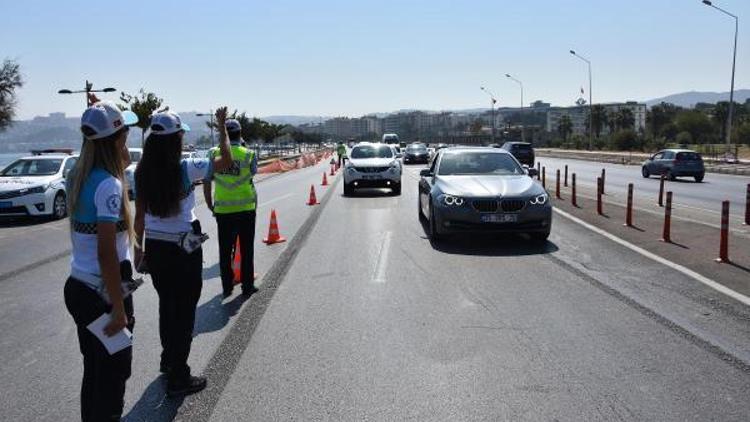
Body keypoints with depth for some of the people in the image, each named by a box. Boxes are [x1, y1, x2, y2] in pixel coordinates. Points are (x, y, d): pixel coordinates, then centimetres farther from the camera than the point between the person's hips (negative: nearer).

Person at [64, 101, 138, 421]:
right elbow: (107, 254, -23)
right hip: (103, 292, -8)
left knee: (93, 371, 21)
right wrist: (119, 309, -19)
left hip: (78, 287, 8)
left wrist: (122, 163, 19)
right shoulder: (109, 185, -20)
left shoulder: (77, 176, 4)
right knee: (113, 375, 7)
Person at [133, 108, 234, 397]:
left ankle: (168, 360, 43)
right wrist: (222, 126, 3)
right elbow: (226, 161, -5)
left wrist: (139, 249, 13)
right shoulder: (186, 168, -16)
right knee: (184, 310, 5)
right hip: (184, 248, -5)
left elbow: (139, 216, 3)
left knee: (166, 305, 23)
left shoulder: (142, 172, -2)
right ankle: (178, 378, 11)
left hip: (155, 247, 6)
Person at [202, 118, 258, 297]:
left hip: (223, 210, 1)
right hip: (246, 208, -1)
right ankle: (247, 286, 15)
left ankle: (227, 286, 19)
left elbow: (206, 183, -1)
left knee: (225, 250, 12)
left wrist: (211, 206, 10)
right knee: (246, 249, 9)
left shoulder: (215, 154, -3)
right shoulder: (249, 154, -6)